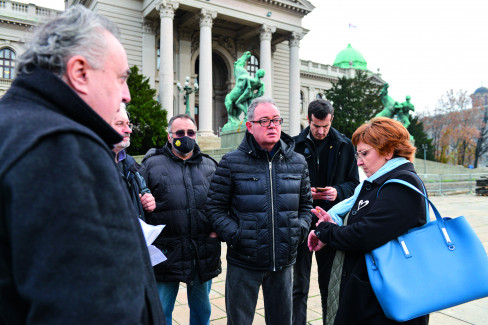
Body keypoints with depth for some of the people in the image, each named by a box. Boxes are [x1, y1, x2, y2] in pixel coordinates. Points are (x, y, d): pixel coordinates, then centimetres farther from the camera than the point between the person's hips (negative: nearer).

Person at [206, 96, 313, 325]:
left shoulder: (298, 162, 5)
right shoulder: (232, 162, -6)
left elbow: (306, 204, 15)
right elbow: (215, 207, -4)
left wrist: (300, 229, -1)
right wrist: (234, 235, -15)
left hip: (284, 262, 3)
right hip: (244, 264, -3)